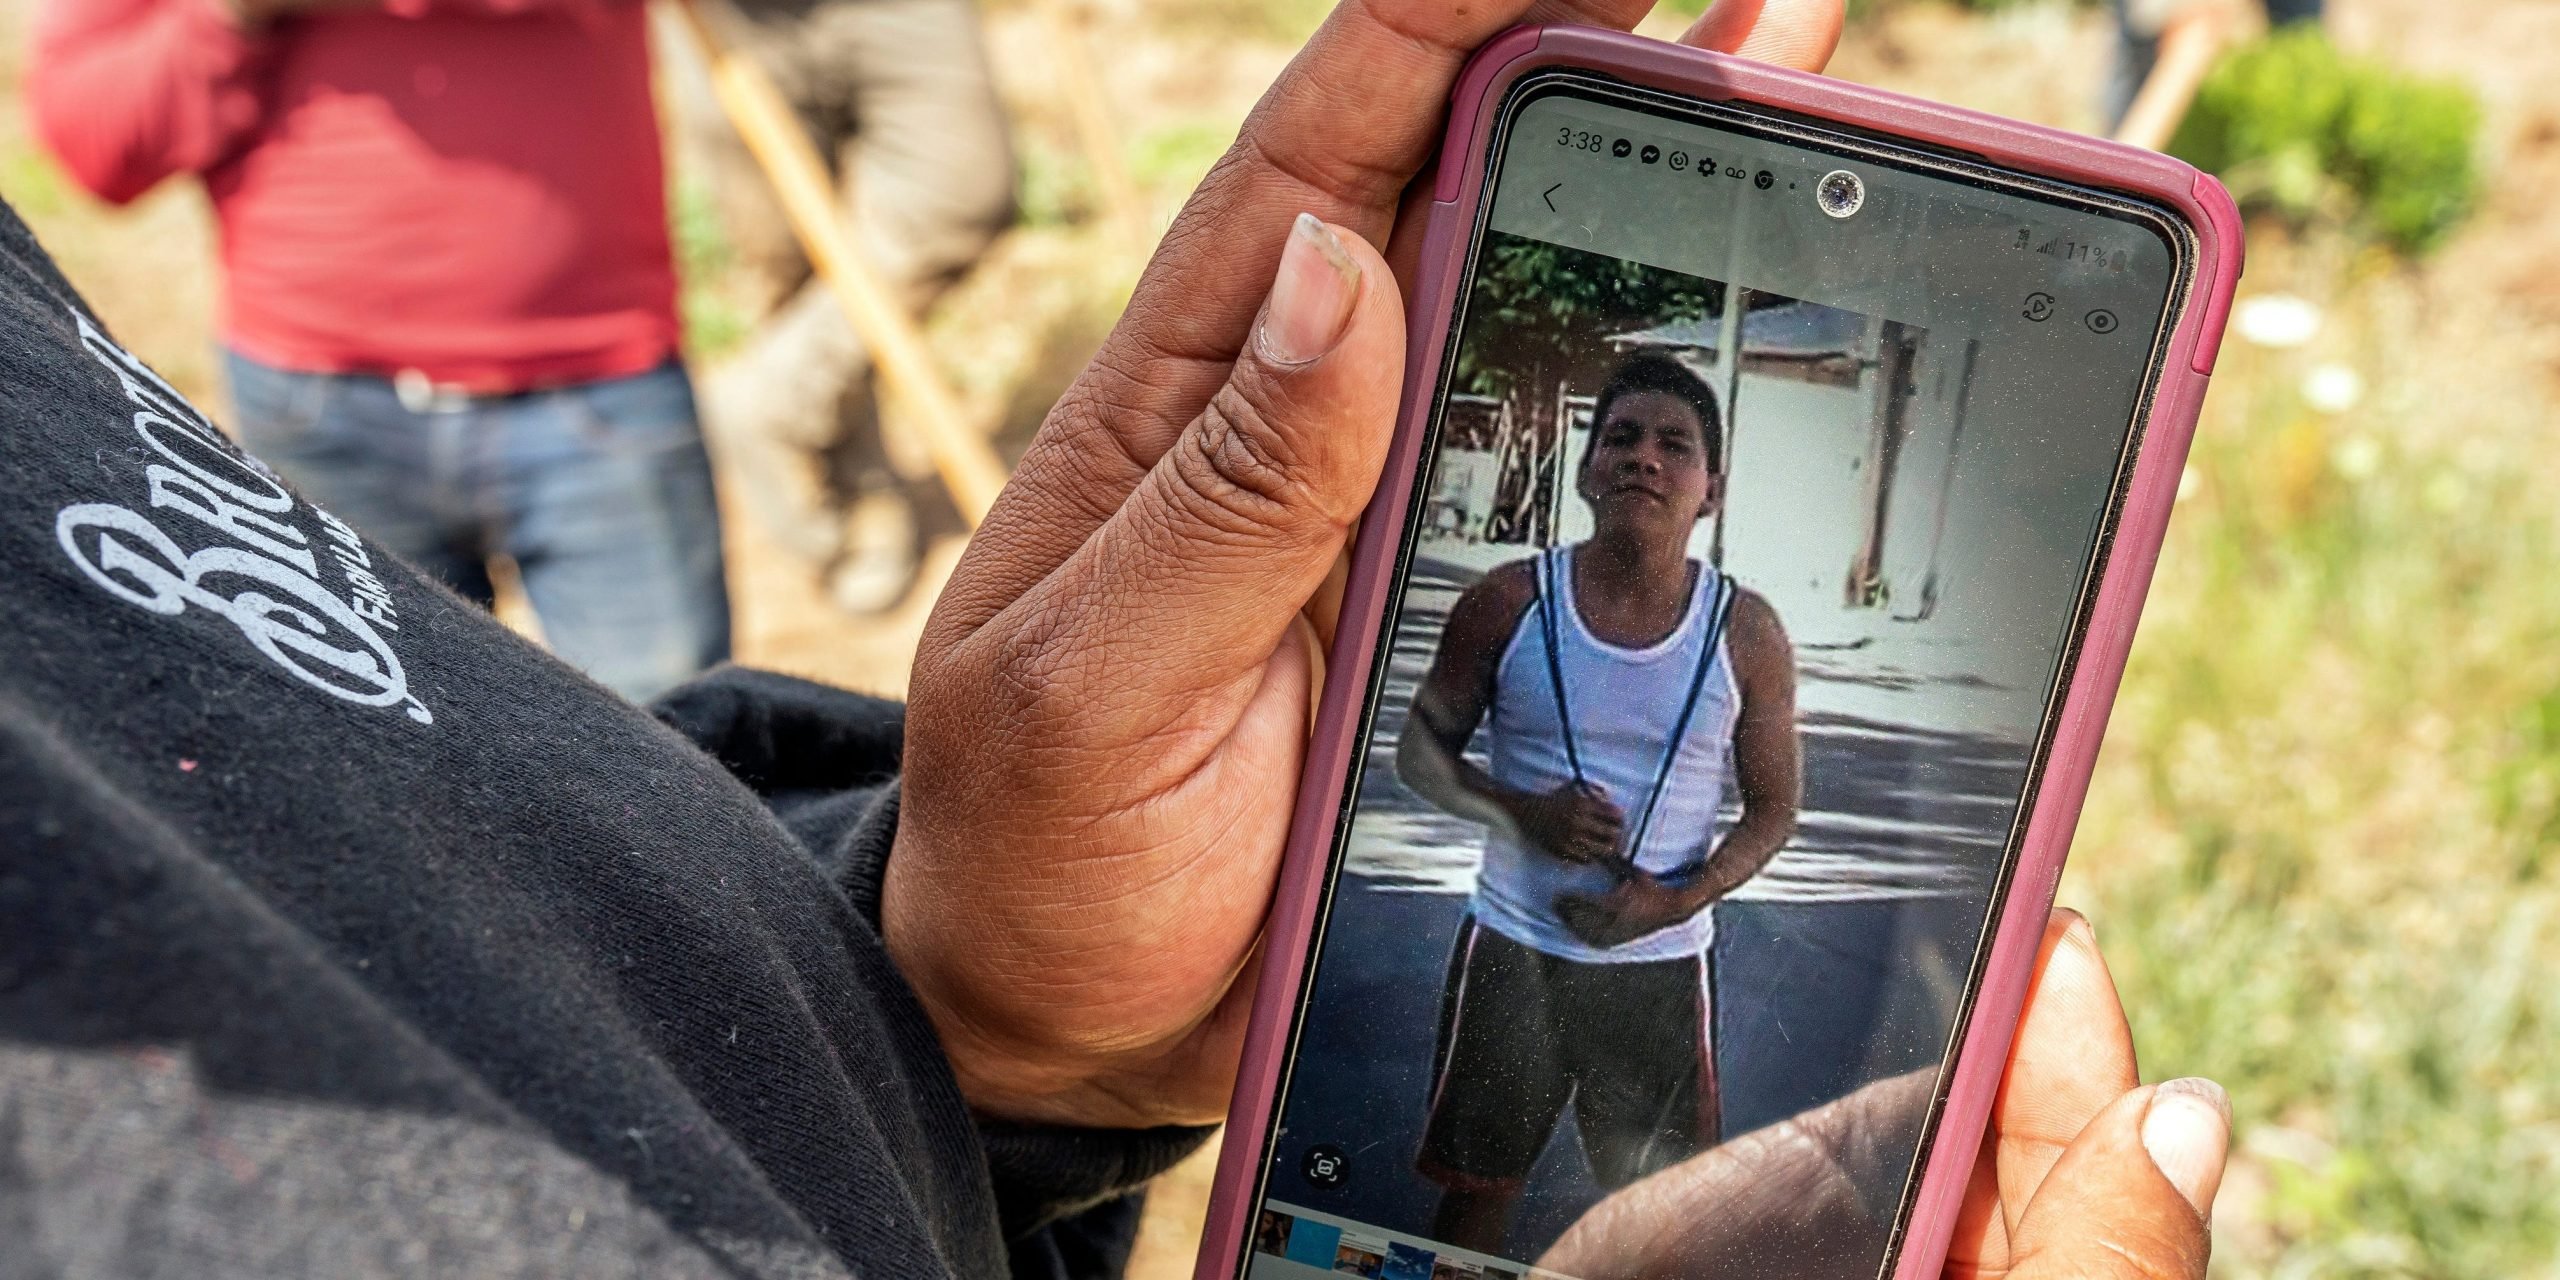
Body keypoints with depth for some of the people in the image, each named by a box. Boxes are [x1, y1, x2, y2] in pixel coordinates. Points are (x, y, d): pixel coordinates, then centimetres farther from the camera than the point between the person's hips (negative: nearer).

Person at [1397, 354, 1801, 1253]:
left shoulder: (1745, 633, -6)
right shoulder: (1509, 604, -7)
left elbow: (1774, 807, 3)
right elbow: (1420, 748, 1)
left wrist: (1680, 899, -15)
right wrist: (1520, 811, -18)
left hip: (1663, 965, 0)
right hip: (1513, 949, 0)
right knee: (1477, 1186, 11)